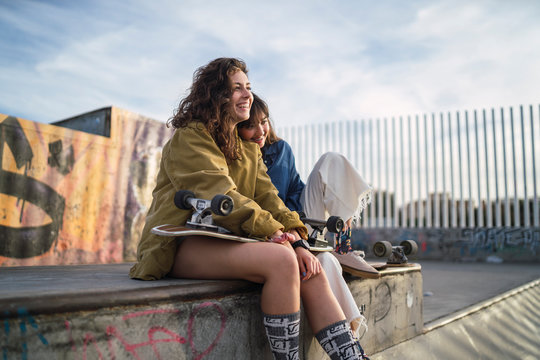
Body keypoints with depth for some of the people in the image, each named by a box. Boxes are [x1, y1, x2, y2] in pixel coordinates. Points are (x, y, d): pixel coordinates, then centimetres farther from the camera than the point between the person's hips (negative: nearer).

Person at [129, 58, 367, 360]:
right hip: (183, 246, -7)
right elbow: (221, 196, -17)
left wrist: (297, 239, -10)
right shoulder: (189, 137, -4)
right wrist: (276, 234, -24)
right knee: (281, 260, -30)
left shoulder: (249, 149, 20)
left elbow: (268, 197, 7)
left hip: (227, 242, 7)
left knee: (311, 270, -15)